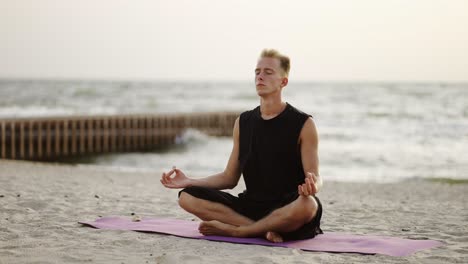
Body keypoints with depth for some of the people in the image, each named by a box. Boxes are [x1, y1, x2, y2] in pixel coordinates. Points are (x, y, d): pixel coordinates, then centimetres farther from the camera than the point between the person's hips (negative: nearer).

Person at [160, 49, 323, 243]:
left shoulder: (303, 124, -3)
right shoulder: (243, 123, 11)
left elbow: (315, 179, -7)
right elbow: (230, 178, 14)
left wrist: (312, 186, -32)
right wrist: (189, 182, 1)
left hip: (286, 210, -4)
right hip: (251, 205, 5)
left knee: (307, 205, -40)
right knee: (187, 197, -15)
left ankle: (234, 230, -23)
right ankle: (266, 230, -24)